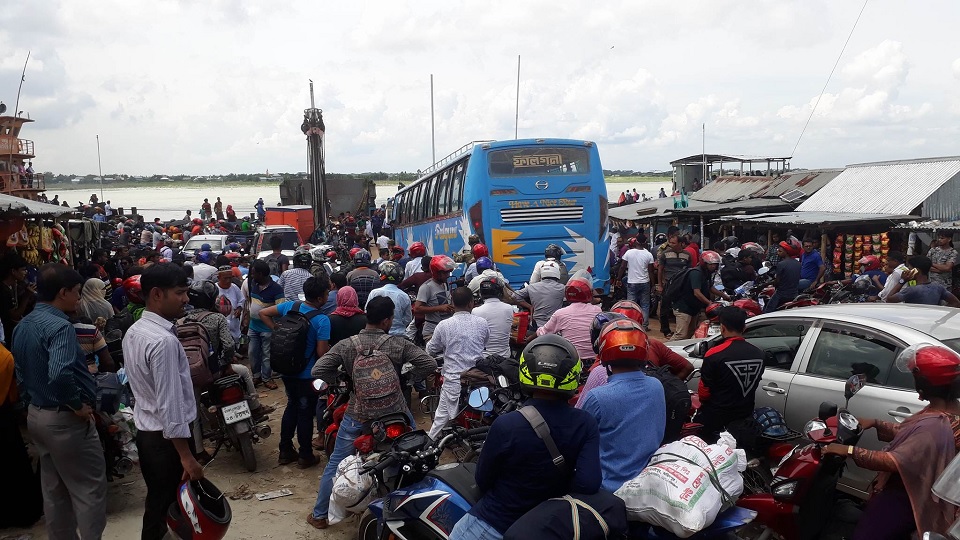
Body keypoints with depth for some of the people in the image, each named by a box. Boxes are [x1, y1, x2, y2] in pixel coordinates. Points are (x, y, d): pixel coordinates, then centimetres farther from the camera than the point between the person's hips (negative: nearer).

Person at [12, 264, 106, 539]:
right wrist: (78, 405, -23)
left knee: (54, 489, 19)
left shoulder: (23, 325, 8)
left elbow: (21, 372, 14)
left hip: (36, 415, 10)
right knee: (89, 487, 3)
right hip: (65, 419, -9)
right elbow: (60, 374, -36)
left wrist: (33, 401, 19)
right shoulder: (59, 326, -23)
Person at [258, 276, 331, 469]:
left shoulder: (290, 306, -5)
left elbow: (263, 313, 2)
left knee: (291, 407, 22)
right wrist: (331, 348, -1)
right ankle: (305, 456, 21)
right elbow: (322, 353, -23)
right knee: (306, 414, 9)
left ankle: (285, 452, 30)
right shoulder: (322, 320, -23)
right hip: (307, 375, -6)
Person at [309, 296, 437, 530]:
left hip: (357, 415, 0)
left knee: (336, 464, 17)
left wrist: (343, 377, 4)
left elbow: (318, 370, -12)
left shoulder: (346, 345, -8)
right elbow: (429, 364, -13)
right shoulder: (398, 344, -10)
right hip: (395, 413, 0)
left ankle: (319, 515, 27)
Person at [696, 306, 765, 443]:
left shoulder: (714, 355, -24)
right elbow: (752, 386, 10)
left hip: (715, 419, -5)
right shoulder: (758, 354, -5)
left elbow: (704, 393, -15)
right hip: (745, 418, 5)